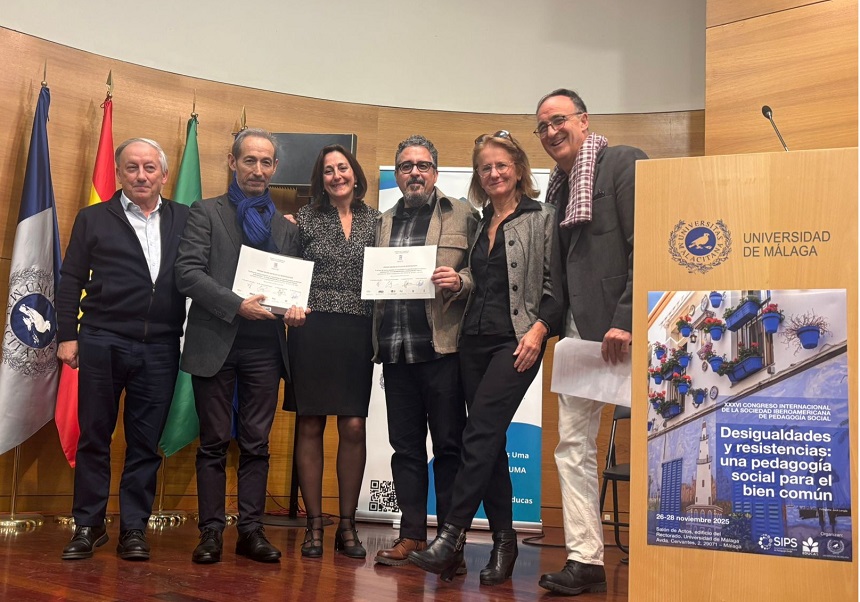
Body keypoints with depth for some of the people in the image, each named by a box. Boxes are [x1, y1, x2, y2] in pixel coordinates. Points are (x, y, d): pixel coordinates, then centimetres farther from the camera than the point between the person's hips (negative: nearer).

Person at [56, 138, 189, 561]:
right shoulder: (93, 219, 7)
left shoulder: (184, 220, 8)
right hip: (102, 344, 0)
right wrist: (66, 335, -2)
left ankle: (134, 529, 16)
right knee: (94, 436, 6)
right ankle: (88, 526, 18)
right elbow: (70, 281, 5)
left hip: (160, 349, 1)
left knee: (146, 443, 6)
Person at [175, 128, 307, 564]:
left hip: (264, 348, 3)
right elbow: (188, 271, -7)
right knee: (214, 443, 4)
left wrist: (296, 307, -5)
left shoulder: (286, 228, 16)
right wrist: (237, 304, -17)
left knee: (256, 444, 5)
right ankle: (211, 531, 11)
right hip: (216, 344, -3)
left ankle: (250, 529, 13)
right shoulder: (206, 213, 4)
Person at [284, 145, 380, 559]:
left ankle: (347, 526, 11)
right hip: (311, 332, -1)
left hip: (357, 334, 1)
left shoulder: (373, 220, 10)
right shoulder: (306, 218, 6)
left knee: (353, 427, -1)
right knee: (310, 426, 3)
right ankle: (314, 525, 12)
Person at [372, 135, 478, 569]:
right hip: (396, 349, 5)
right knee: (406, 446, 9)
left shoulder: (461, 215, 4)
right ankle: (412, 535, 16)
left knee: (448, 445, 1)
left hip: (442, 345, -5)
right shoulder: (385, 222, 19)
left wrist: (459, 281, -20)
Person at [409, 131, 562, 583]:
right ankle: (503, 541, 16)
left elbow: (555, 285, -6)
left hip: (517, 342, -6)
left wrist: (538, 330, -17)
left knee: (480, 435, -14)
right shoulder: (479, 224, 18)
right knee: (490, 442, 7)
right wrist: (453, 280, 3)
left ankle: (451, 538, -12)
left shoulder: (542, 219, 0)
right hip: (474, 340, 6)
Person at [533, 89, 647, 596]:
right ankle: (586, 559, 12)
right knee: (574, 445, 5)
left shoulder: (624, 163, -5)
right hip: (580, 331, 8)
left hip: (625, 328, -8)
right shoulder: (559, 188, 18)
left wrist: (626, 321, -20)